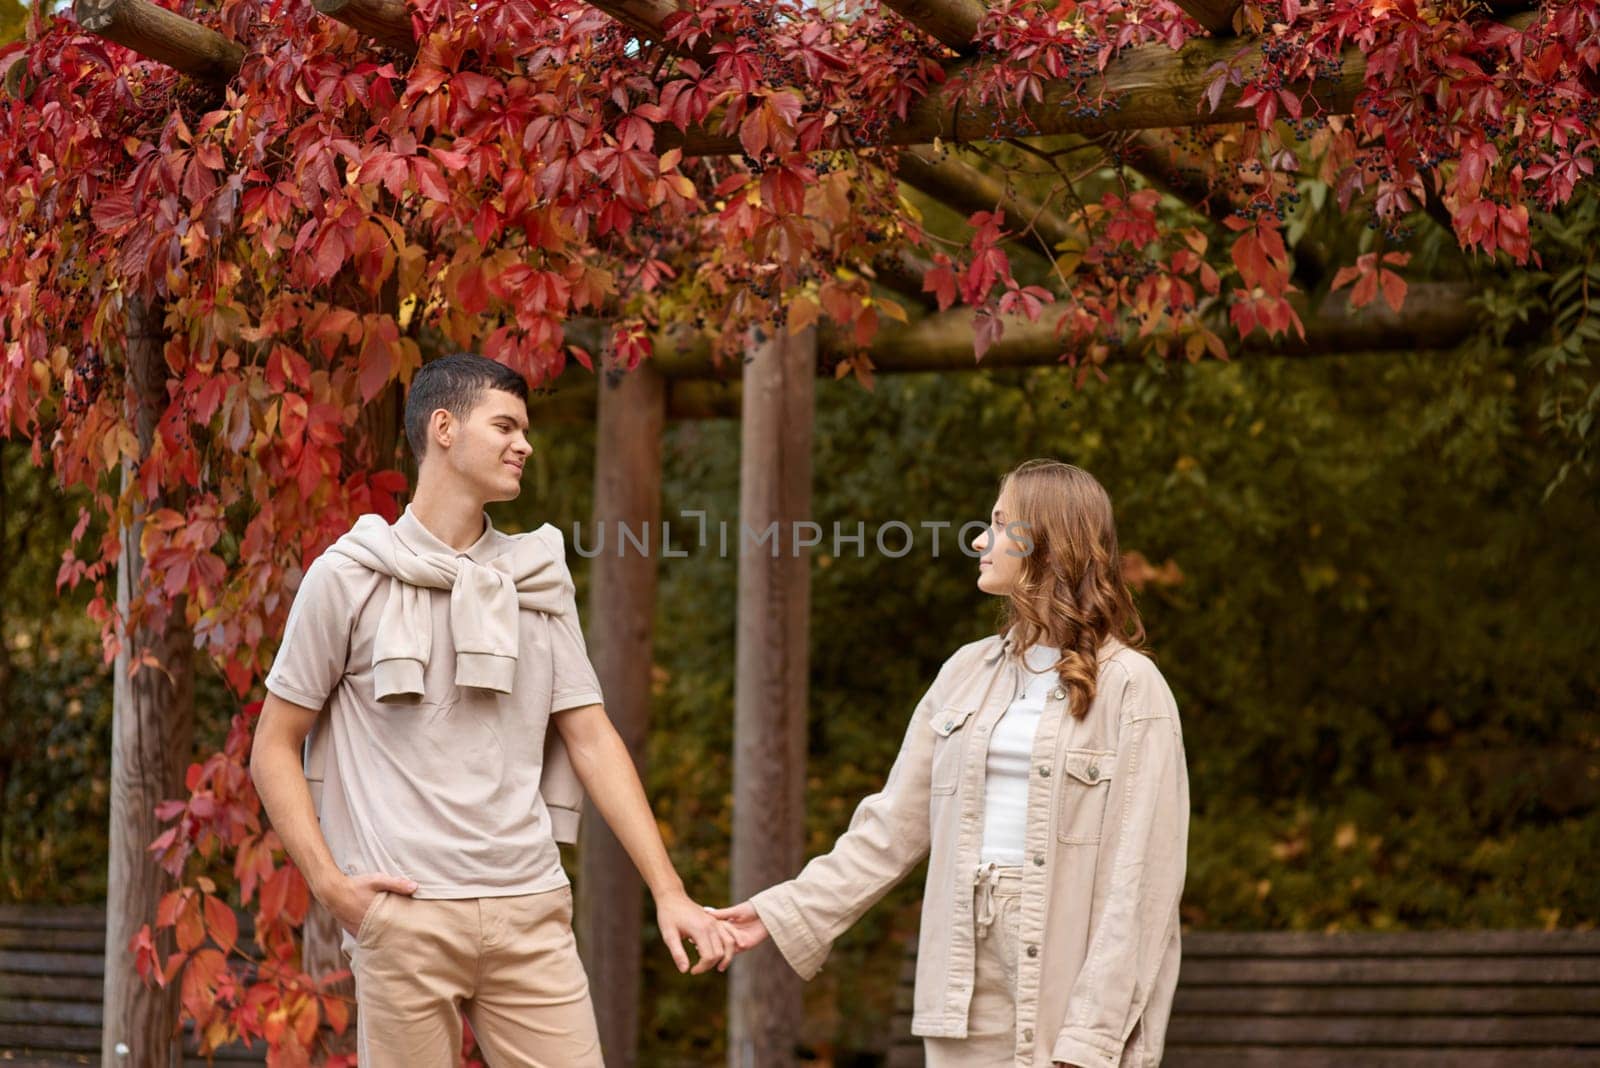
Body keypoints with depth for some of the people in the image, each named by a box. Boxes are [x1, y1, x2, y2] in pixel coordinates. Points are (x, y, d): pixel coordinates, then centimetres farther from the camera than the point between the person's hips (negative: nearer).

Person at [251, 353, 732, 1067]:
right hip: (403, 917, -3)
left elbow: (592, 741, 11)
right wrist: (331, 885, -8)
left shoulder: (538, 579, 13)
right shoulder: (349, 577, 2)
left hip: (529, 912, 3)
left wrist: (669, 893, 3)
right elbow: (274, 749, 5)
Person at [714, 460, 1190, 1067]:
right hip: (967, 985, 5)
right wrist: (783, 912, 6)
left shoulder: (1130, 687, -5)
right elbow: (895, 826, 13)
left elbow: (1138, 877, -11)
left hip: (1064, 967, -5)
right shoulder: (968, 671, 12)